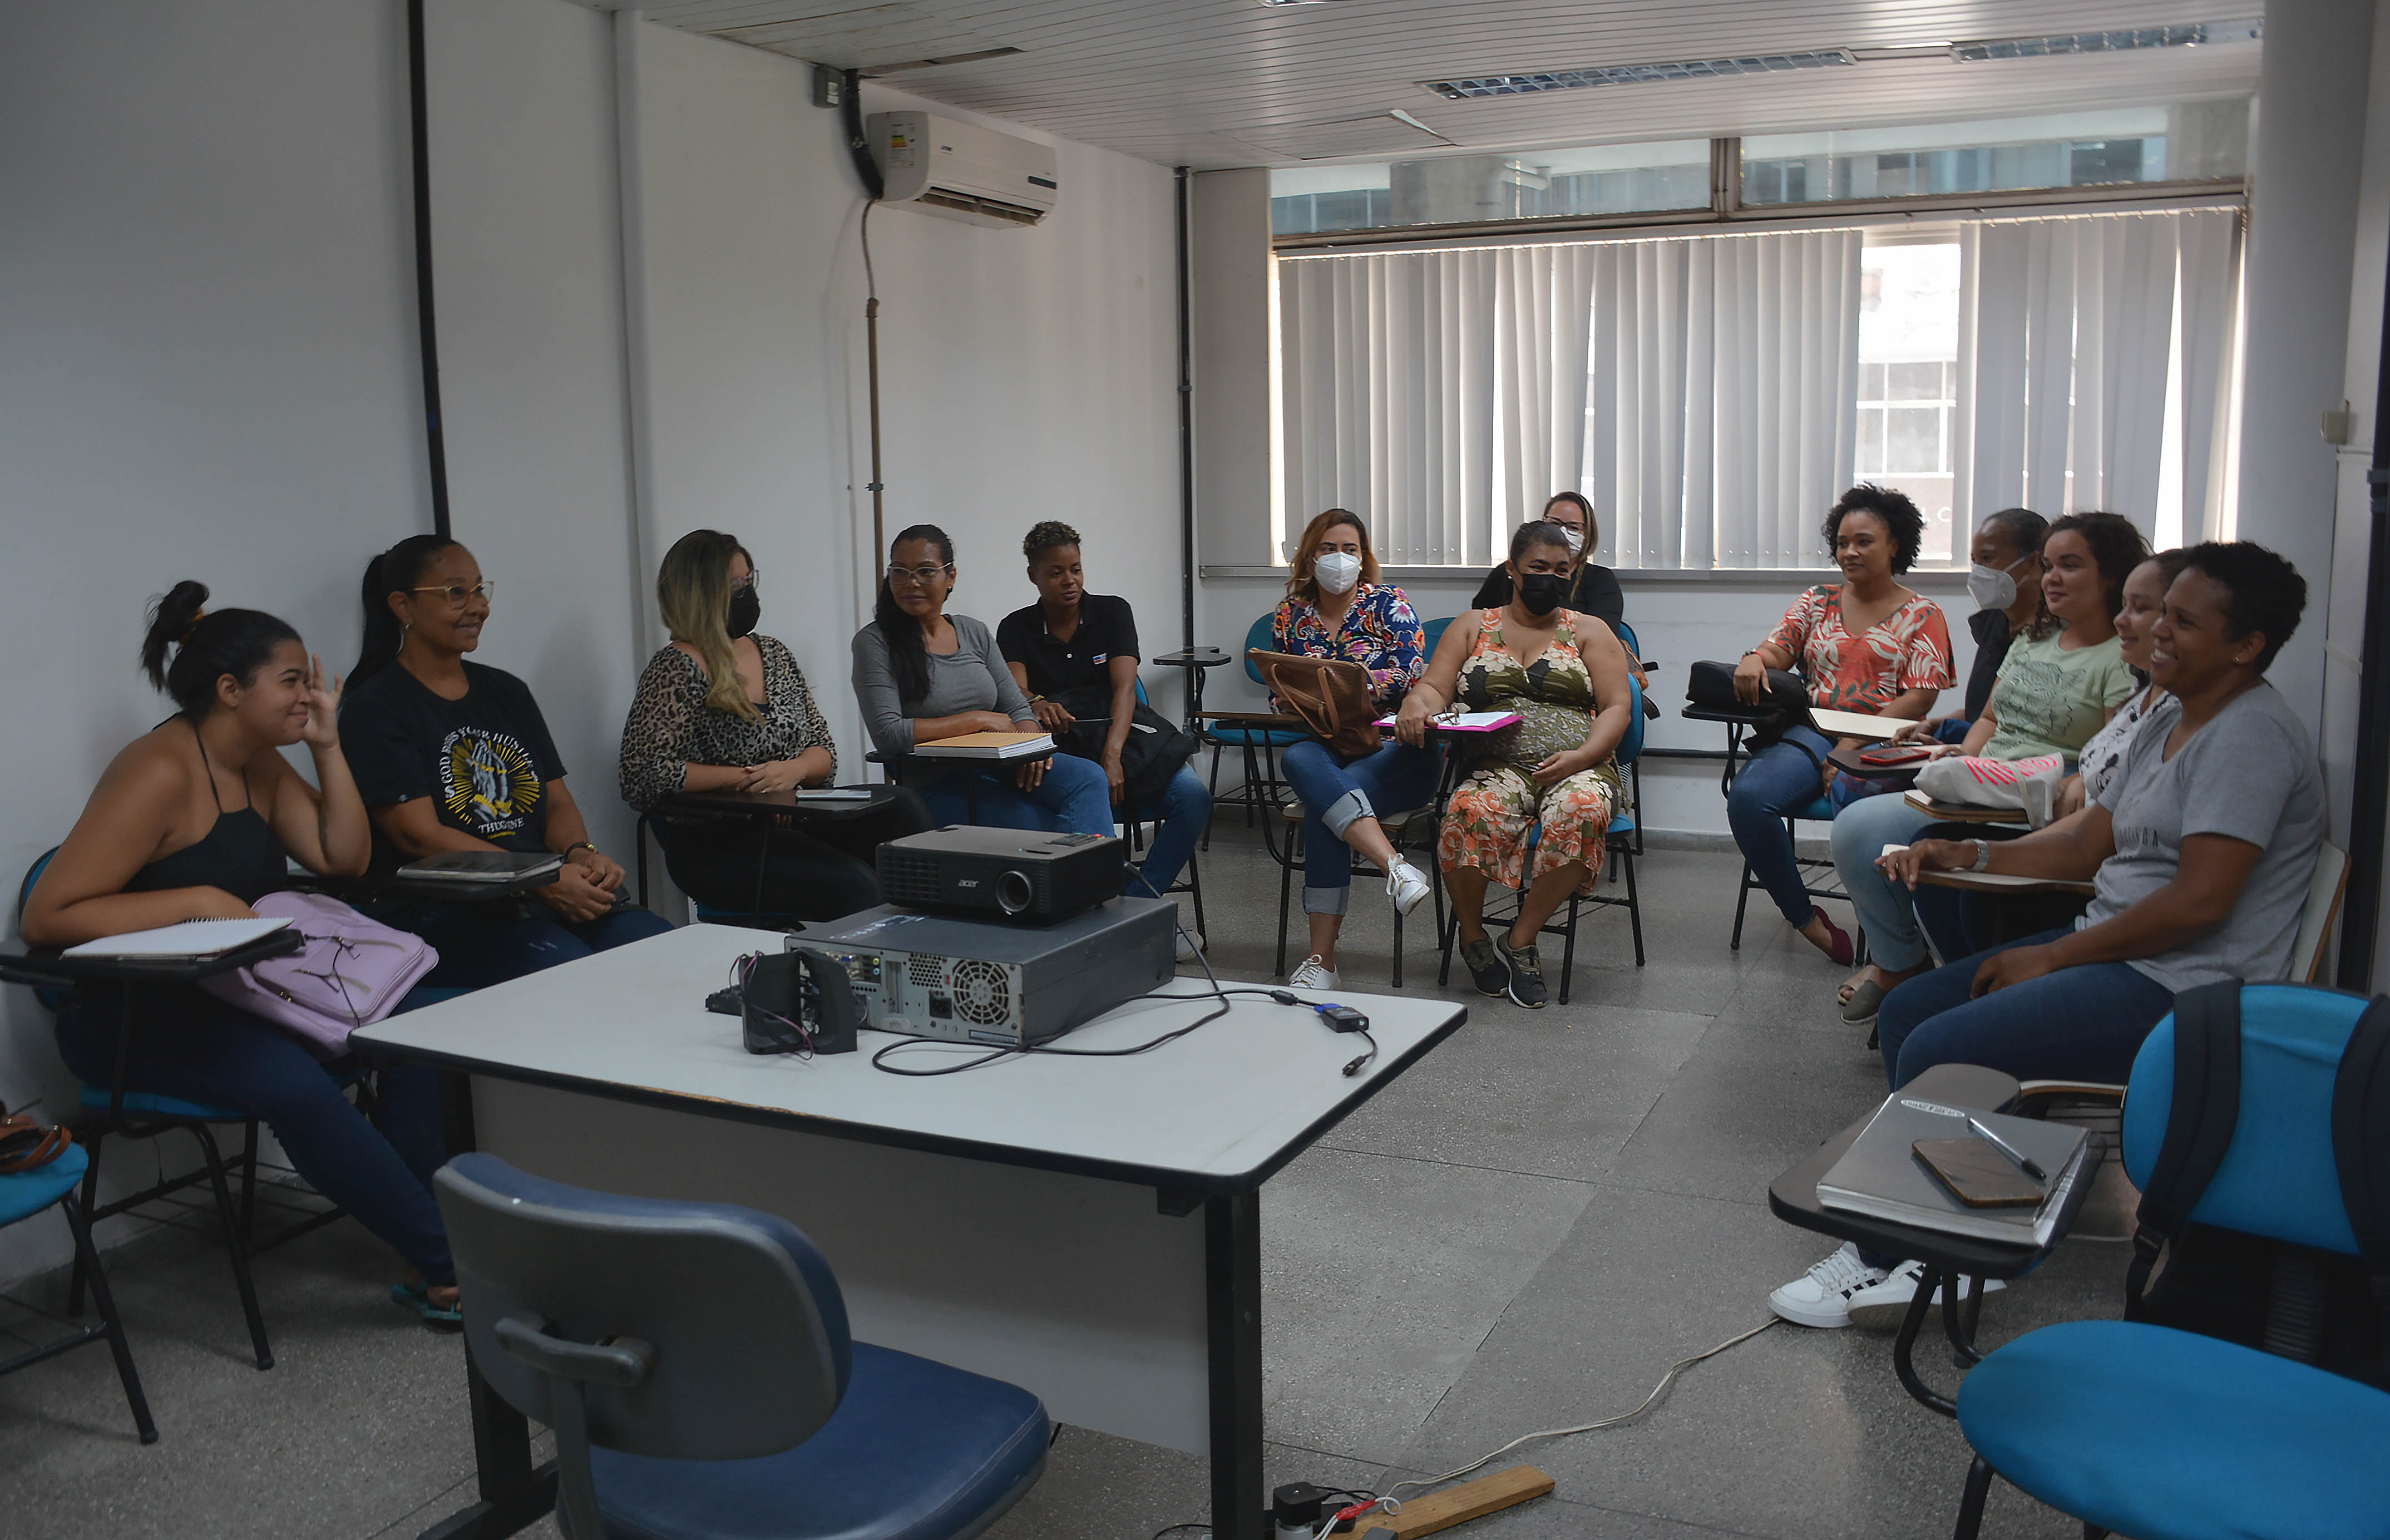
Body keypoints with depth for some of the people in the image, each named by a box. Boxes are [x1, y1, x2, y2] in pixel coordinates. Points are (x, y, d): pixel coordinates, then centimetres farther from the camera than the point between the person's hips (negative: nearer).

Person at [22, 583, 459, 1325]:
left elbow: (345, 858, 5)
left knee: (405, 1015, -14)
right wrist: (198, 901, -27)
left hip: (229, 995, 8)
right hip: (131, 1017, -8)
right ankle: (450, 1266, -23)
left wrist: (326, 744, 0)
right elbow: (46, 917, -21)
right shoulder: (161, 772, -18)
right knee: (292, 1081, -34)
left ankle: (430, 1252, -12)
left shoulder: (261, 766, 10)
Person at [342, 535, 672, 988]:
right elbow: (420, 835, -10)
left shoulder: (506, 691, 21)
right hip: (445, 914, -6)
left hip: (558, 895, 6)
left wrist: (582, 855, -8)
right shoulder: (374, 709, 1)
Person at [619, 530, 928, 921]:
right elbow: (642, 778, -15)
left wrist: (793, 771, -9)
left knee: (903, 808, -22)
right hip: (715, 844, -7)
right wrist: (744, 778, -15)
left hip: (797, 821, 7)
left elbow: (826, 754, 15)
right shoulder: (676, 669, -5)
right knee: (854, 885, -32)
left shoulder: (775, 654, 16)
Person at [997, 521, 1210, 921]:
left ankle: (1136, 902, -17)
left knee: (1194, 795, -26)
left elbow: (1124, 688, -10)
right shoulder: (1016, 629, 6)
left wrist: (1112, 758, -27)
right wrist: (1038, 705, -39)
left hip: (1121, 739, 1)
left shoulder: (1113, 612, 5)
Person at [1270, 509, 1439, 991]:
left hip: (1394, 749, -2)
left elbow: (1413, 674, -9)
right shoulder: (1289, 617, 15)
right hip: (1322, 747, 3)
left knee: (1321, 804, -34)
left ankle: (1322, 959, -33)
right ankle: (1394, 866, -49)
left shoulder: (1387, 603, 5)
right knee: (1298, 760, -37)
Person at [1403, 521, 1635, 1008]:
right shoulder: (1472, 626, 19)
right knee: (1472, 811, -37)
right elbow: (1434, 687, 8)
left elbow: (1617, 707, 6)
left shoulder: (1589, 631, 17)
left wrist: (1580, 757, -13)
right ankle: (1471, 934, -11)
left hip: (1579, 767, 0)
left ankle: (1520, 940, -20)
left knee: (1580, 810, -37)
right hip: (1497, 765, 0)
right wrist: (1416, 704, -19)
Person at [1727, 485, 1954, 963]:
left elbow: (1919, 700, -1)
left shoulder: (1921, 615, 9)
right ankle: (1806, 919, -11)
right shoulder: (1818, 602, 21)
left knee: (1856, 799, -40)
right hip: (1813, 734, 4)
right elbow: (1778, 648, 10)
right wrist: (1754, 660, -18)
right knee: (1747, 795, -28)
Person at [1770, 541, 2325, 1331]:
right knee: (1906, 1012, 4)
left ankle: (1883, 1260, -3)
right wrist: (1969, 853, 4)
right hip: (2113, 953, 11)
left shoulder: (2251, 734, -16)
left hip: (2183, 987, -11)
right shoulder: (2168, 720, 15)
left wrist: (2053, 957, -16)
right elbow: (2088, 841, 18)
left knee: (1939, 1051, -21)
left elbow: (2201, 900, -23)